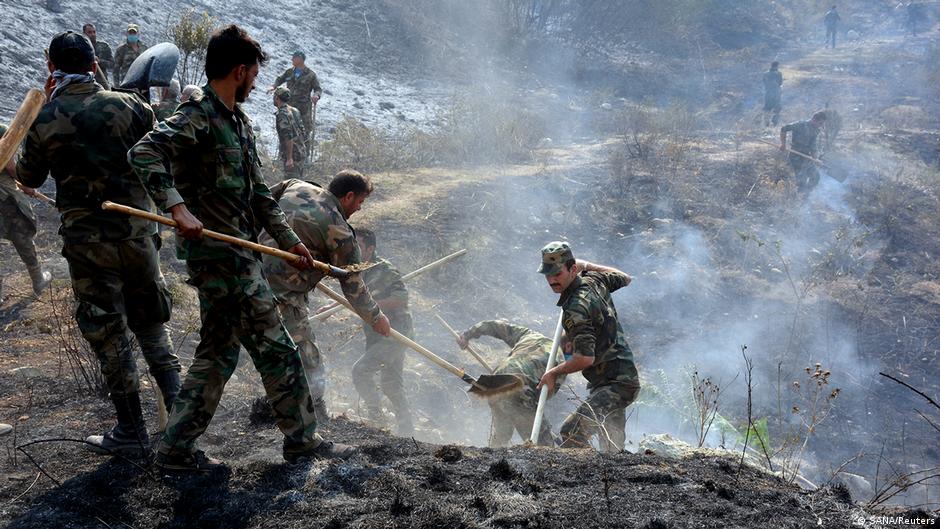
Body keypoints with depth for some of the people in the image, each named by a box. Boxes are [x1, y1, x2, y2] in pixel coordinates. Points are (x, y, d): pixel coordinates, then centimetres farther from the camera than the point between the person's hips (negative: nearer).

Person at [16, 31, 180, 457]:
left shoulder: (44, 121, -7)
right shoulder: (128, 105, -3)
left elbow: (28, 179, 9)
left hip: (86, 240, -2)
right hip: (137, 230, 2)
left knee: (108, 334, 7)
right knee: (151, 324, 17)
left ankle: (131, 433, 13)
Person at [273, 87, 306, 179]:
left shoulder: (282, 115, -17)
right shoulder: (294, 110, 10)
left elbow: (289, 137, -24)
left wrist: (289, 158, -24)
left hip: (292, 154, -9)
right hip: (301, 151, 9)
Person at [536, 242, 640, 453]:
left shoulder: (576, 308, -23)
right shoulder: (594, 280, 3)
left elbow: (585, 358, -28)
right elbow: (625, 278, 24)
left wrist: (554, 373, -12)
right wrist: (588, 266, 23)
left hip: (616, 384, -10)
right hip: (624, 379, 10)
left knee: (573, 431, -26)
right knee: (612, 445, 18)